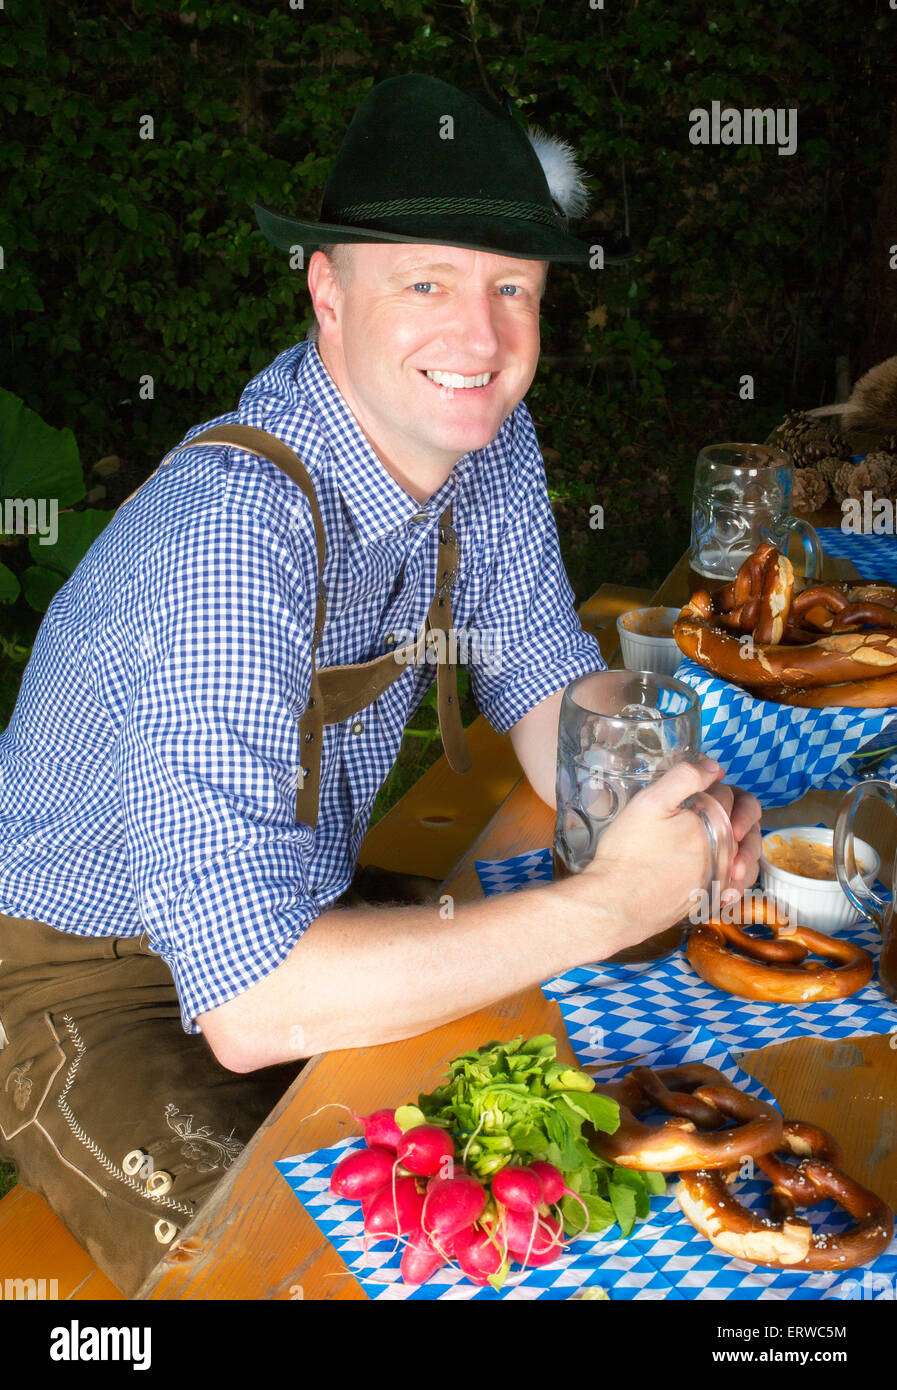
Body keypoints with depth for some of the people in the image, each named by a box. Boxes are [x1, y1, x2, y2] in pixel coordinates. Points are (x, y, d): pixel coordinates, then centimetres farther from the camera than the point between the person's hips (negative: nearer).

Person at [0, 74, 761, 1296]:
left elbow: (542, 678, 4)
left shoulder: (489, 439, -10)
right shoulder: (230, 532, -35)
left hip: (293, 910, 7)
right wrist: (610, 904, -34)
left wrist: (652, 811, -19)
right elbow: (250, 1003, -40)